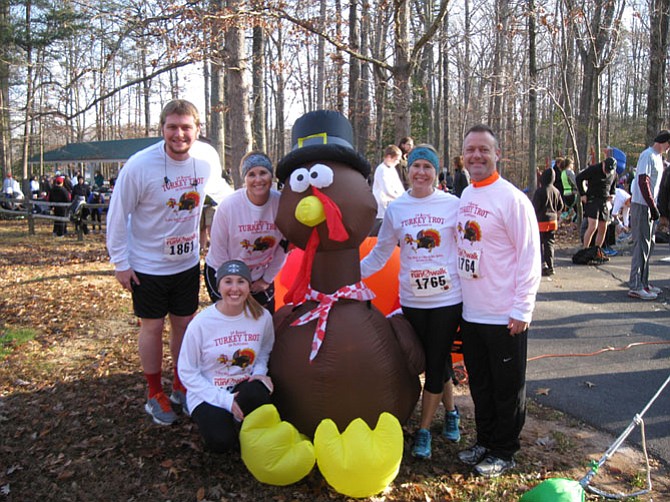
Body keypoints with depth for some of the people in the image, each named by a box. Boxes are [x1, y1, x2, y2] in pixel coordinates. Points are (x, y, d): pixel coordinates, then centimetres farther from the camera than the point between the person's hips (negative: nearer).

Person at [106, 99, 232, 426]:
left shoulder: (208, 156, -10)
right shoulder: (140, 165, -22)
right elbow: (118, 215, -12)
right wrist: (120, 263, -10)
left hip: (187, 262, 4)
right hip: (148, 265, -3)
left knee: (184, 325, 15)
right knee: (153, 327, 9)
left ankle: (182, 387, 35)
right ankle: (155, 395, 27)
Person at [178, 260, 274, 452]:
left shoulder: (262, 317, -7)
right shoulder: (201, 323, -15)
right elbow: (187, 372, -9)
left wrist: (259, 372, -10)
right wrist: (224, 399, -17)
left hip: (244, 387, 2)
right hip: (208, 393, -2)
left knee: (257, 393, -34)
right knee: (220, 442, -26)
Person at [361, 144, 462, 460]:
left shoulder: (453, 205, -3)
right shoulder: (395, 209, 3)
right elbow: (380, 254, 6)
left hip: (447, 298, -2)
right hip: (412, 300, 2)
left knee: (435, 363, 4)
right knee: (437, 362, 15)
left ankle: (424, 431, 19)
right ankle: (451, 412, 39)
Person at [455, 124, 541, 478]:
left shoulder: (511, 198, -14)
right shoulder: (465, 196, 8)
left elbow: (529, 257, -14)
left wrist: (522, 309, -16)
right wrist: (461, 295, 15)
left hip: (504, 316, -7)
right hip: (471, 312, 7)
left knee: (507, 388, 9)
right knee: (479, 383, 19)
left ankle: (504, 452, 26)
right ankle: (484, 441, 37)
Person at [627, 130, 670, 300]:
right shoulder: (648, 156, -14)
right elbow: (643, 182, -21)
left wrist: (655, 207, 15)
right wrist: (653, 207, -21)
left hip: (649, 206, 10)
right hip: (641, 205, -10)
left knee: (648, 244, 14)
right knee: (641, 245, -8)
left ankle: (643, 282, 22)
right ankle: (635, 287, -5)